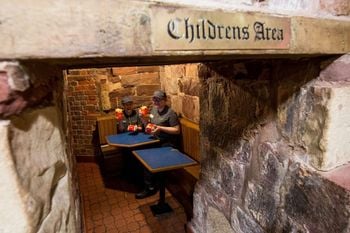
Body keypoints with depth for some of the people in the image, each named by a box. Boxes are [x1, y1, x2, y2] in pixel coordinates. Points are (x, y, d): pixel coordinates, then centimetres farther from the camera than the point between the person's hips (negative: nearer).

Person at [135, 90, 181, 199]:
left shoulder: (170, 113, -15)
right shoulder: (153, 109, 9)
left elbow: (177, 130, -19)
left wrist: (161, 128, -25)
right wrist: (143, 118, -4)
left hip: (168, 143, -7)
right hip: (156, 141, 8)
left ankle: (150, 187, -5)